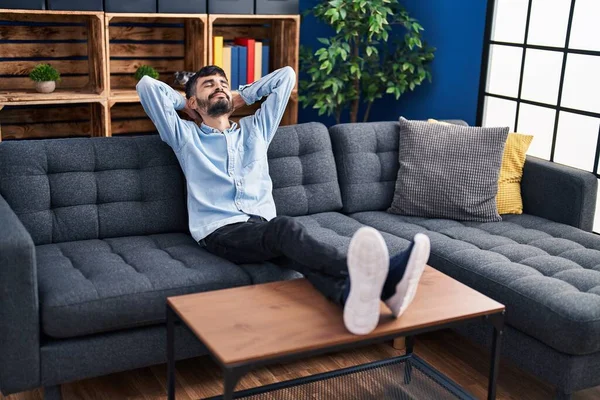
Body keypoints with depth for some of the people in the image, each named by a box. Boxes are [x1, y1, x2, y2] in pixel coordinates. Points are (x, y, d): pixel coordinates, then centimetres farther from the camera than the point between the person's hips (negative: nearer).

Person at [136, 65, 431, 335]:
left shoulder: (255, 128, 29)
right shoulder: (184, 135, 19)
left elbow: (285, 76, 32)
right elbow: (147, 85, 13)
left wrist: (242, 96, 34)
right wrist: (184, 104, 27)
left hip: (264, 227, 5)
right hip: (220, 231, -4)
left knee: (297, 251, -33)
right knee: (285, 228, -36)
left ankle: (350, 294, -69)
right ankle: (377, 276, -65)